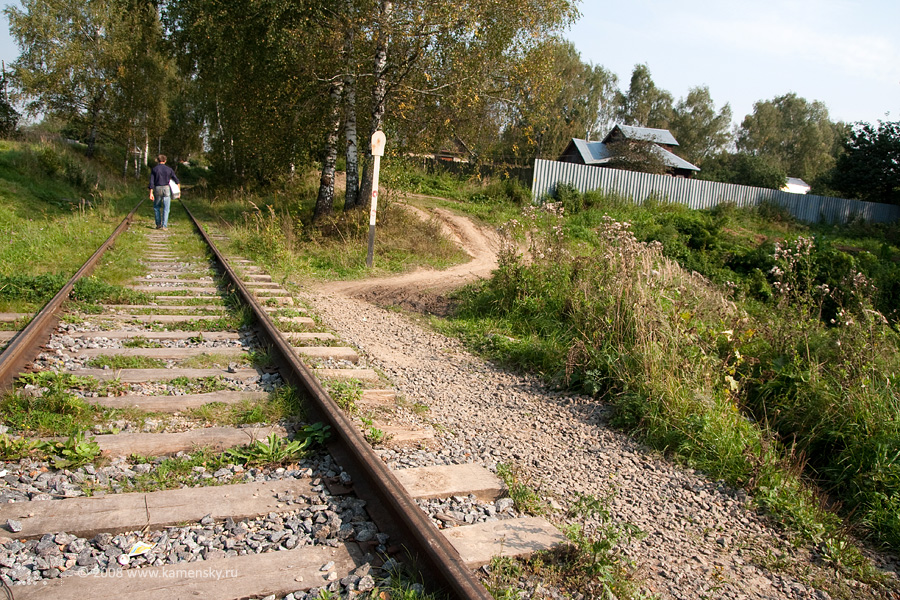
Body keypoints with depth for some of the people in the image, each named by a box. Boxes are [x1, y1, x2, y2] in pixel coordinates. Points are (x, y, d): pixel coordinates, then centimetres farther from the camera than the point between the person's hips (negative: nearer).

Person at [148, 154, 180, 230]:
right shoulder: (169, 169, 3)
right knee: (166, 208, 2)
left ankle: (158, 224, 13)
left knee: (156, 207, 17)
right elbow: (176, 180, 5)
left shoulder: (154, 169, 0)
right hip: (166, 190, 0)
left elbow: (151, 182, -6)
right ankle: (164, 225, -5)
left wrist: (151, 193, -6)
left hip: (157, 190, 0)